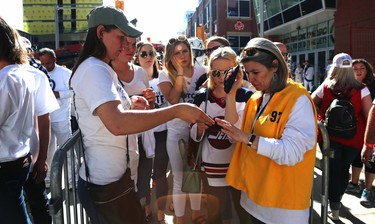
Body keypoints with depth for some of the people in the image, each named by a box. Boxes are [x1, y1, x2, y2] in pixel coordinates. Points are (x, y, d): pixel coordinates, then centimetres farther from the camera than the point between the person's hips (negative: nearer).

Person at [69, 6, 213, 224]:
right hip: (104, 183, -9)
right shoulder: (94, 69, -21)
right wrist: (177, 110, -35)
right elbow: (117, 124, -37)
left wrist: (130, 105, 3)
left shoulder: (103, 69, 11)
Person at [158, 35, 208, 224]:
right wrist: (180, 73, -19)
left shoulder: (201, 71, -1)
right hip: (177, 133, -2)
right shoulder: (165, 75, -6)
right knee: (180, 178, 8)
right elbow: (172, 99, -22)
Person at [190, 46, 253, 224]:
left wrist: (231, 95, -25)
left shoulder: (246, 97, -10)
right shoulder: (202, 98, -1)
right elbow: (195, 136, 6)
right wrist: (200, 127, -16)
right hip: (211, 170, 2)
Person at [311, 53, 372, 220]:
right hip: (353, 138, 1)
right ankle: (337, 199, 37)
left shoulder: (325, 87, -8)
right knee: (344, 169, 21)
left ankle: (334, 208, 15)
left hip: (330, 136, -1)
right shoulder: (361, 89, -8)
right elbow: (369, 115, -11)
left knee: (333, 170, 11)